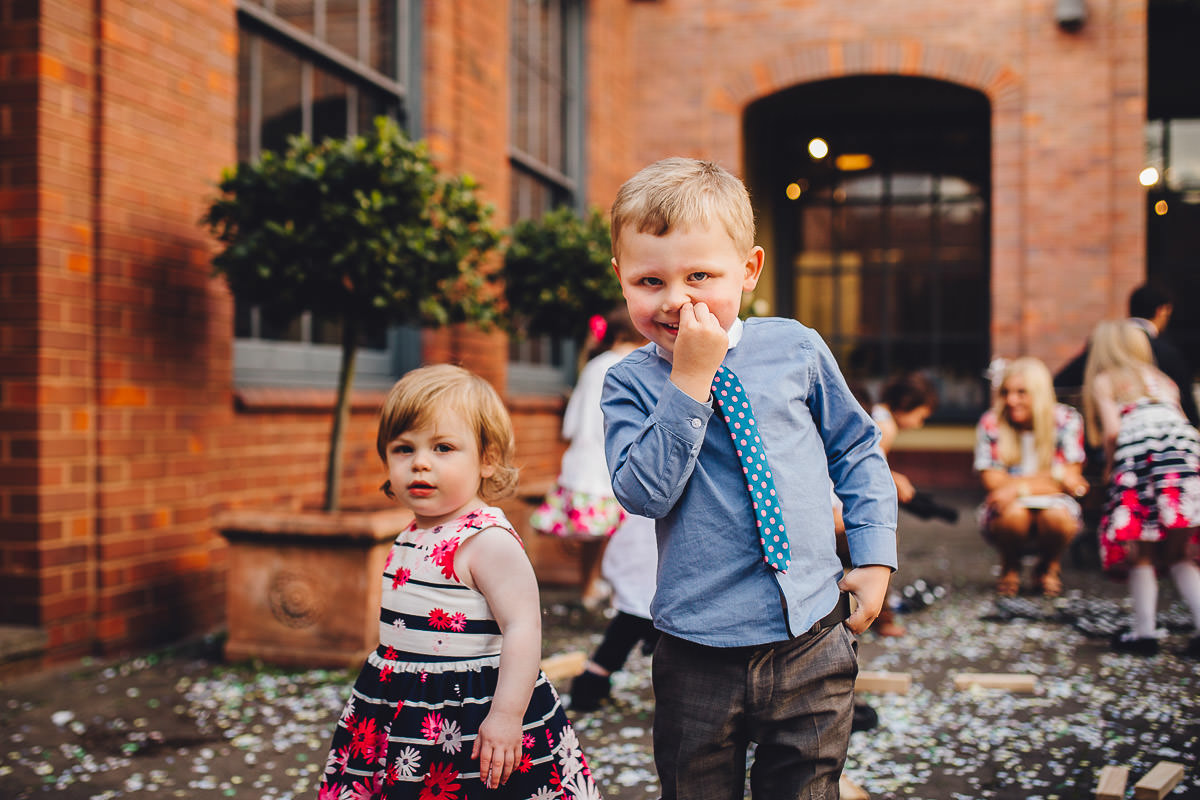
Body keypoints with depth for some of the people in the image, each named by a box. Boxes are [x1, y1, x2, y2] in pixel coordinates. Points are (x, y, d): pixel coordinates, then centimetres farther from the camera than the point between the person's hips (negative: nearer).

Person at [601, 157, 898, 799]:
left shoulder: (796, 349, 0)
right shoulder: (629, 383, -4)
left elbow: (856, 448, 11)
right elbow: (644, 492, -18)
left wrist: (875, 555, 3)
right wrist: (689, 381, -21)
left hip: (812, 643, 1)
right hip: (700, 657, -1)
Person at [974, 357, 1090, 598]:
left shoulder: (1066, 420, -8)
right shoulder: (990, 423, -9)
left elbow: (1071, 478, -12)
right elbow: (992, 481, -14)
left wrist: (1018, 487, -26)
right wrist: (1054, 477, -22)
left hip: (1055, 504, 1)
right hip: (1005, 517, 0)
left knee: (1055, 514, -34)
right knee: (1014, 512, -35)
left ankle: (1050, 566, 4)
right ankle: (1010, 567, 2)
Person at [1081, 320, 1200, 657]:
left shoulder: (1103, 381, 14)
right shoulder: (1161, 379, 29)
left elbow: (1112, 431, -1)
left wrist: (1110, 466, 12)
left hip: (1139, 453, -5)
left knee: (1141, 552, 3)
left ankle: (1145, 632, 2)